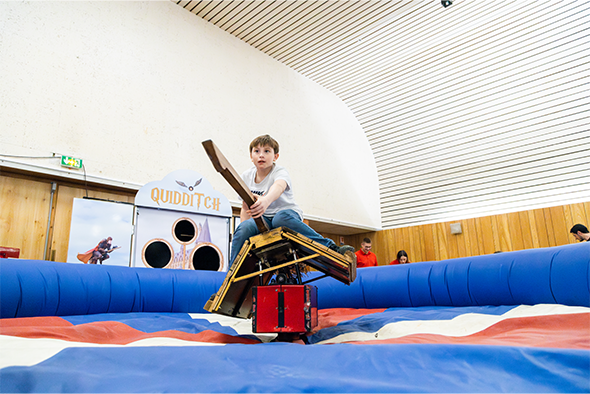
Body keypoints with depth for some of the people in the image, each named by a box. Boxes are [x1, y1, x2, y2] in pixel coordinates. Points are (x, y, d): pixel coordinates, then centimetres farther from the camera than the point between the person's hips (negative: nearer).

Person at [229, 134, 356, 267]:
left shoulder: (280, 172, -13)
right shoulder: (245, 178, 2)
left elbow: (278, 187, -39)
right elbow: (246, 208, 9)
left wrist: (266, 201, -61)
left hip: (289, 213, -4)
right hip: (263, 220, 4)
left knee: (282, 217, -39)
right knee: (244, 228, -28)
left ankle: (333, 248, -35)